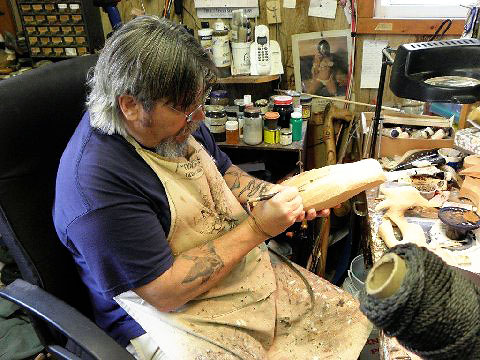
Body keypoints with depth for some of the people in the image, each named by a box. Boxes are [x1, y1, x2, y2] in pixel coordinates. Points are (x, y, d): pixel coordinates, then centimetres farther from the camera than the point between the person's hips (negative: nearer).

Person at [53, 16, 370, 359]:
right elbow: (164, 292, -25)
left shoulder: (176, 117, -4)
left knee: (351, 317, 4)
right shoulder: (97, 182, -29)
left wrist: (273, 193, -6)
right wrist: (258, 228, -24)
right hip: (172, 314, -6)